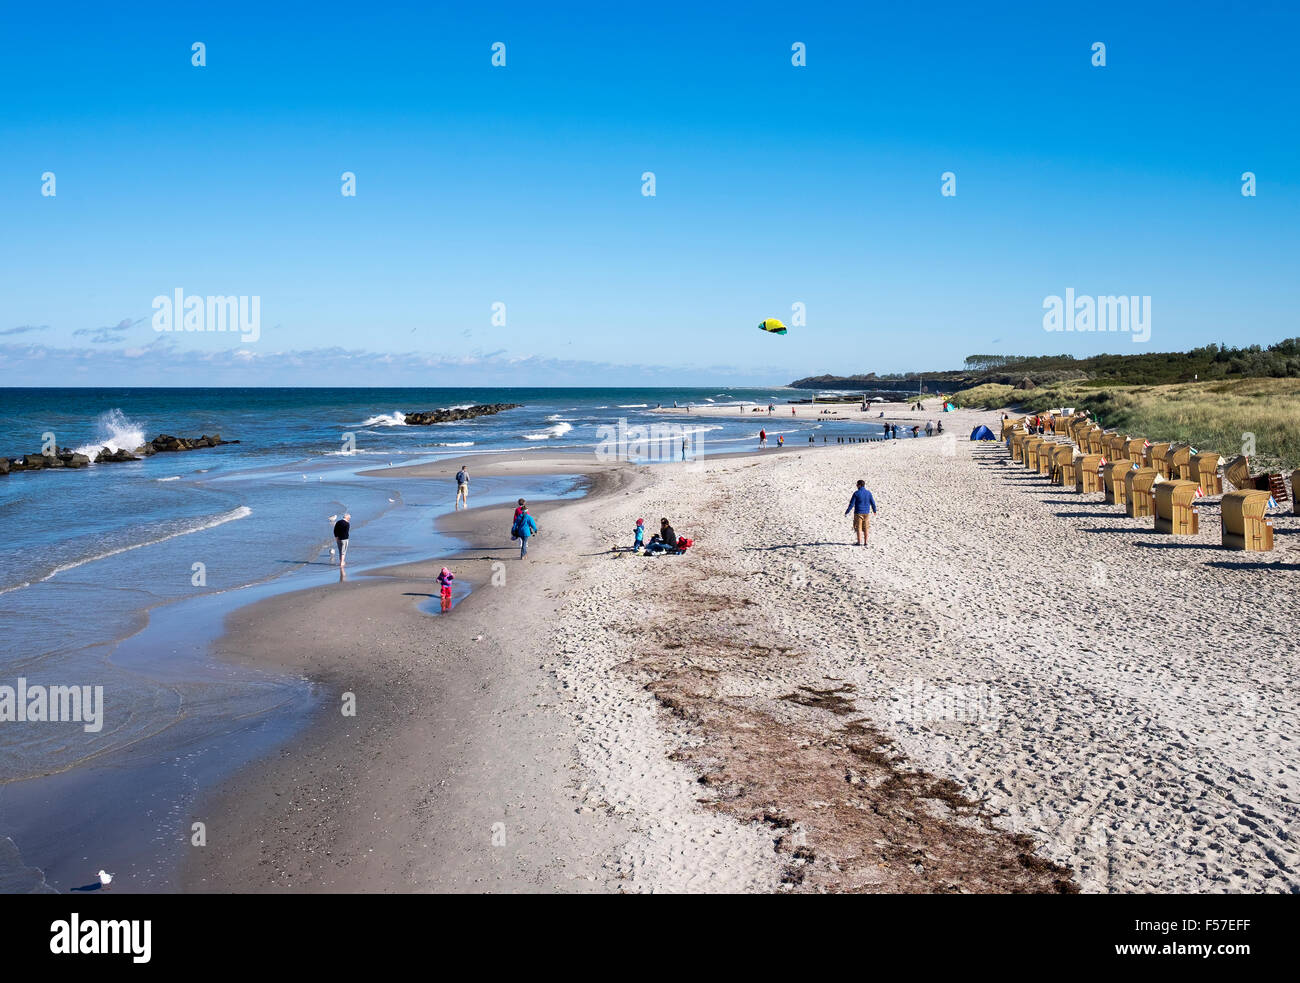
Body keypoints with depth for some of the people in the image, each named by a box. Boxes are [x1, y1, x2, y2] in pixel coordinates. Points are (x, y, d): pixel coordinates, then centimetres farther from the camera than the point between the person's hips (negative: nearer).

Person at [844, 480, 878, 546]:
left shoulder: (856, 493, -12)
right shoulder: (868, 493, 0)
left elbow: (851, 504, -11)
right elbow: (873, 503, 6)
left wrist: (847, 512, -3)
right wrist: (874, 510, 23)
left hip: (858, 513, -4)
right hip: (866, 513, 4)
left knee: (858, 528, 2)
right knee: (866, 528, 10)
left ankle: (859, 542, 1)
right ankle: (865, 542, 12)